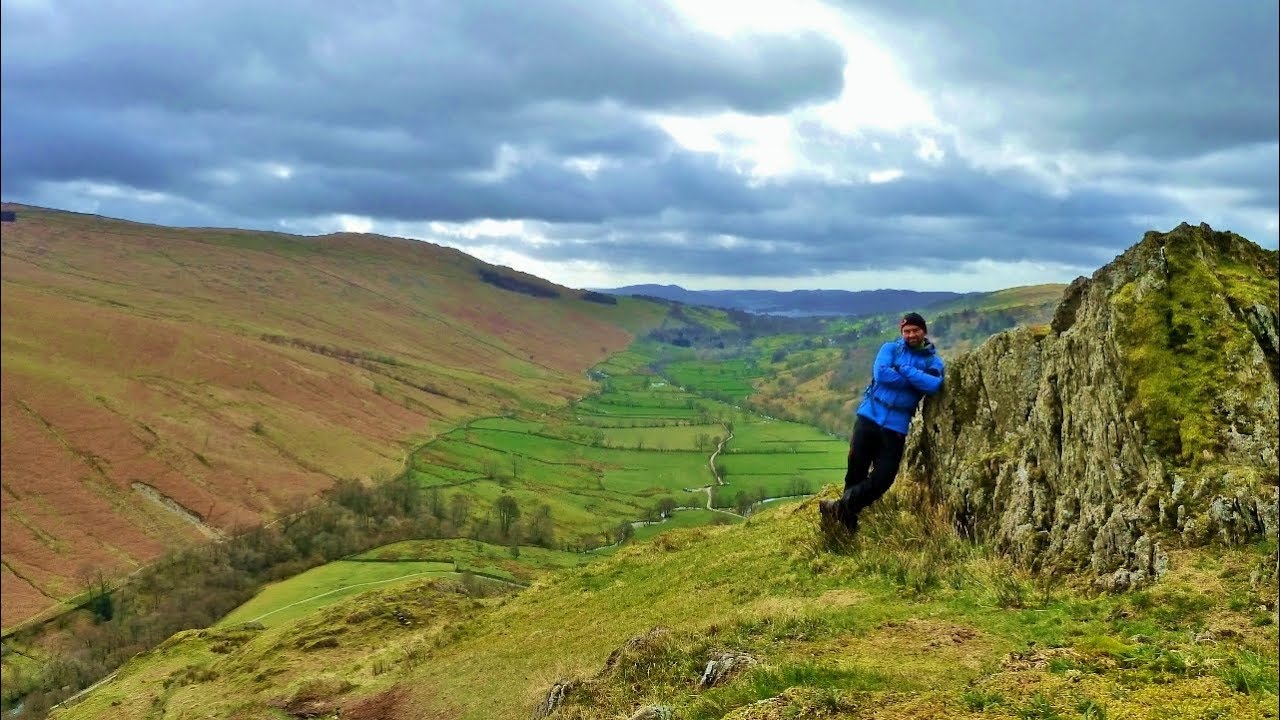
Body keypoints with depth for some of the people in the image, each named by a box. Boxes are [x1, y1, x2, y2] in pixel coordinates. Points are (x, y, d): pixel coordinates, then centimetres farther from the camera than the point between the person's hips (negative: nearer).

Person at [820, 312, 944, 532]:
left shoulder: (933, 361, 5)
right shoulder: (891, 348, 4)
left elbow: (934, 385, -15)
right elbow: (881, 373, -15)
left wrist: (904, 370, -15)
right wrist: (917, 381, -10)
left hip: (896, 426, 1)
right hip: (870, 416, -1)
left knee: (883, 477, -6)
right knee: (856, 469, 2)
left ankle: (844, 507, 6)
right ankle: (848, 514, 19)